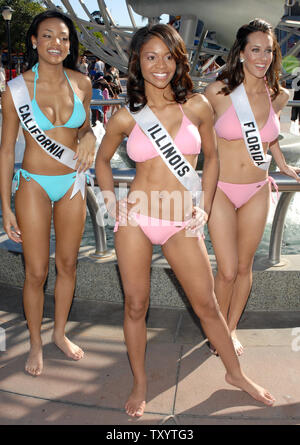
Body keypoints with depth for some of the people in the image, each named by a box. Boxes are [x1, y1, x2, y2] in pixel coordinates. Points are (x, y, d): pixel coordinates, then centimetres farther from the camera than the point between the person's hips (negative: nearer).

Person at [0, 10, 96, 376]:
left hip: (72, 182, 3)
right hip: (34, 184, -3)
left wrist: (89, 138, -10)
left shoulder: (81, 83, 0)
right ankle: (35, 343, 26)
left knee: (67, 264, 13)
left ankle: (60, 332, 35)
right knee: (36, 273, 2)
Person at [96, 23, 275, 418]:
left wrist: (204, 208, 3)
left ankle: (235, 373, 34)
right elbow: (102, 160, 14)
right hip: (135, 220, 0)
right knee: (135, 306, 10)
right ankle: (139, 383, 32)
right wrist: (113, 205, 4)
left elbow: (211, 156, 10)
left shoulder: (196, 106, -2)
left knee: (207, 305, 10)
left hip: (181, 224, 0)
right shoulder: (125, 118, -2)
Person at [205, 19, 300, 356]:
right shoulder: (218, 91, -11)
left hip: (257, 192, 4)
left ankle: (231, 328, 34)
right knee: (227, 270, -3)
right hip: (220, 190, -3)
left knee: (244, 266, 13)